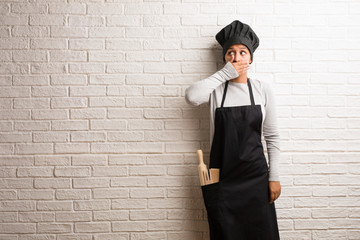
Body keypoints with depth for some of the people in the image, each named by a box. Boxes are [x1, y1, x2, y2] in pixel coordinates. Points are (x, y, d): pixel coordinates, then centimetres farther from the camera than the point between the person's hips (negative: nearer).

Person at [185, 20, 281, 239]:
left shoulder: (263, 89, 2)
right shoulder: (216, 89, 0)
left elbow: (272, 137, 4)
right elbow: (191, 96, -24)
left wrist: (274, 177, 0)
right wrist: (225, 73, -17)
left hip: (255, 176, 1)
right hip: (222, 176, 0)